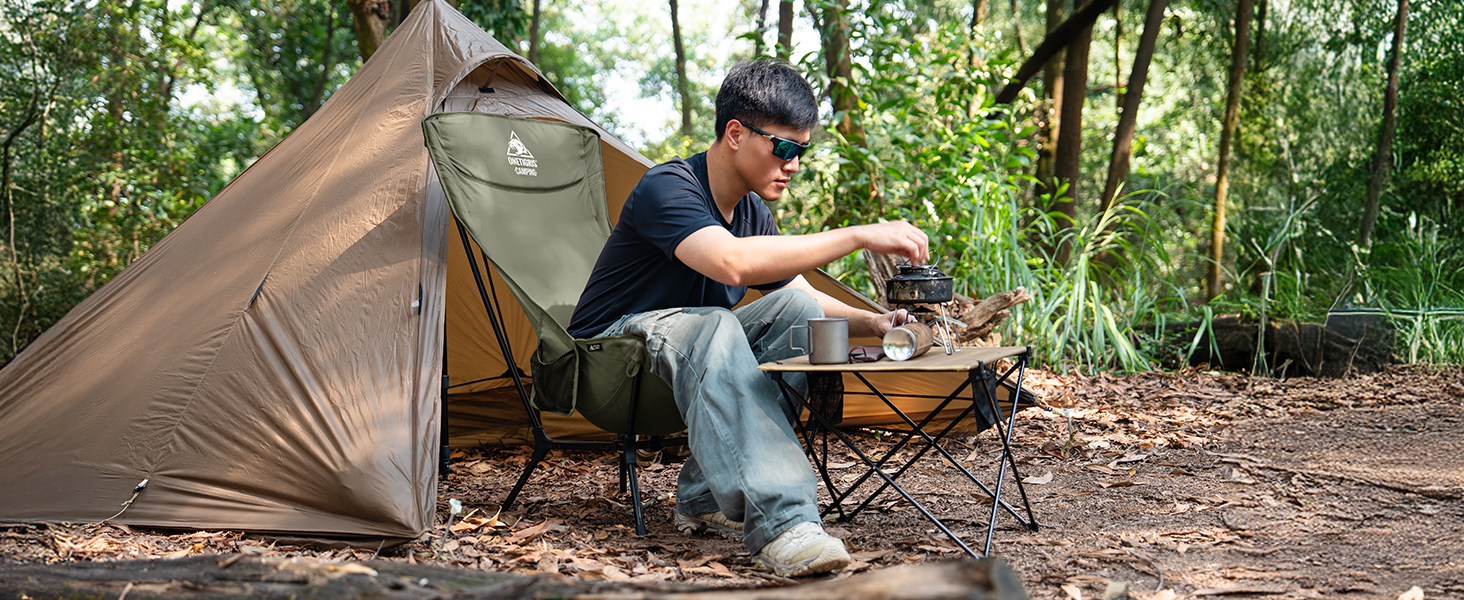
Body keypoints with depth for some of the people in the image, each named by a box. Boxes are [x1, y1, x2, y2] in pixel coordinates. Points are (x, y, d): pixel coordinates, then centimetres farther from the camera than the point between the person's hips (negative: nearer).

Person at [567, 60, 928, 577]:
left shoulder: (753, 214, 5)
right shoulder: (666, 189, -22)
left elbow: (806, 297, 13)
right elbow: (731, 263, -41)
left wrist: (872, 323, -8)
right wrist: (859, 236, -39)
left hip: (687, 354, 8)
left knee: (798, 310, -16)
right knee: (712, 326, -37)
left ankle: (707, 499, -20)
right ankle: (779, 523, -48)